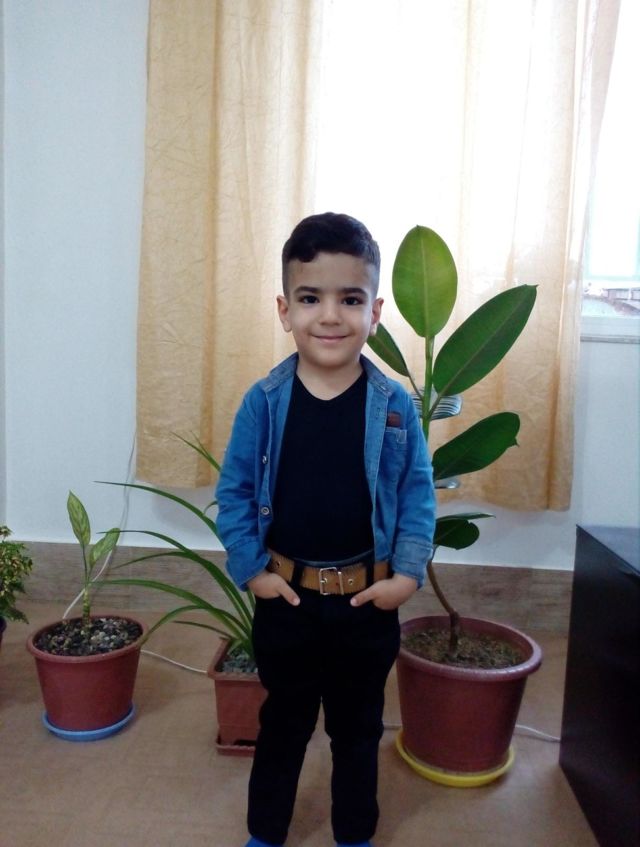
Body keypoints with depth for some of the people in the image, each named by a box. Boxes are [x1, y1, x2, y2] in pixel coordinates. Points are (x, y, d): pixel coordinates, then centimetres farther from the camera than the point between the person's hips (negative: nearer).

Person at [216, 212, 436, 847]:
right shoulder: (263, 402, -10)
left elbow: (417, 493, -3)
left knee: (358, 728, 21)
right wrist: (250, 568, -9)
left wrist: (408, 573, -11)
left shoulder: (394, 406, -10)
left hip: (369, 602, 0)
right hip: (285, 598, 0)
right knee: (282, 724, 21)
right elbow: (233, 491, -3)